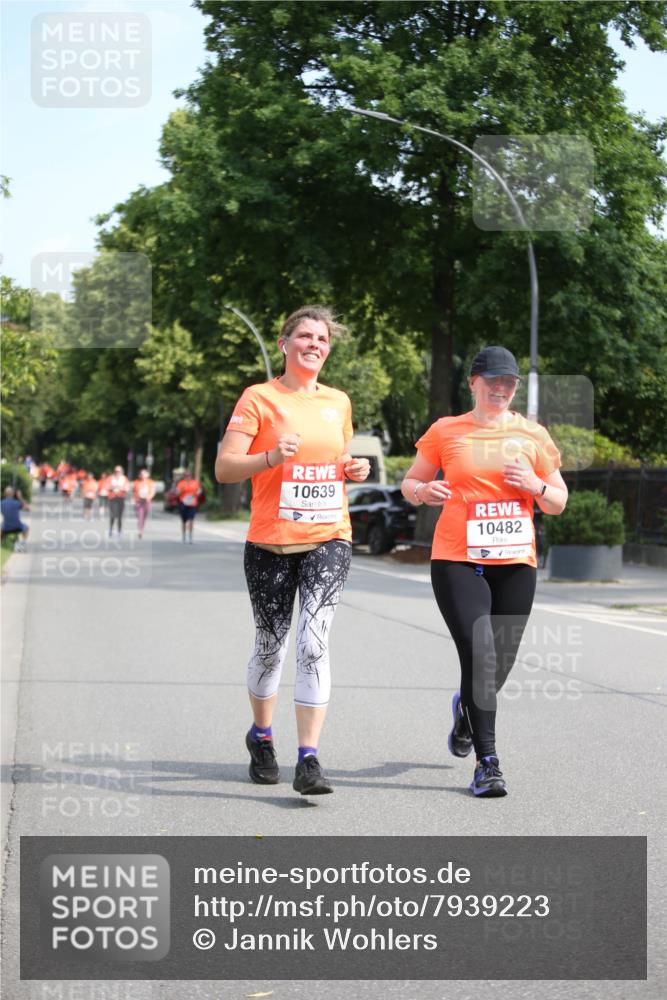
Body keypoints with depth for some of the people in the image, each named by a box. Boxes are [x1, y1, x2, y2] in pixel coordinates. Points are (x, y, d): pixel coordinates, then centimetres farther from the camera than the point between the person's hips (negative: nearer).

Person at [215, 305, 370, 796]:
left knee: (314, 643, -13)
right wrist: (271, 456, -24)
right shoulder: (259, 398, -2)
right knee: (271, 646, 10)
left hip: (329, 540, 2)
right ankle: (261, 737, 36)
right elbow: (224, 467, -8)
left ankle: (309, 761, -13)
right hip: (271, 543, -2)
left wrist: (354, 469, 4)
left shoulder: (339, 401, 12)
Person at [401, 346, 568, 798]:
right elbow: (410, 482, 13)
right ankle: (488, 762, -11)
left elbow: (559, 503, 13)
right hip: (457, 561, -3)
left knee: (499, 664, 7)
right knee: (480, 655, -17)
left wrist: (536, 486, -9)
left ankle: (466, 709, 43)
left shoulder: (532, 435, 9)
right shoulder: (445, 431, 5)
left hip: (515, 563, 3)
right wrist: (424, 491, -11)